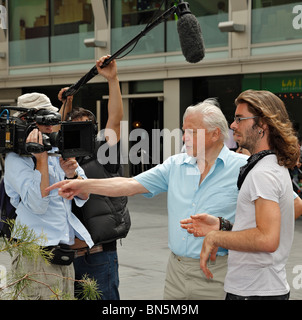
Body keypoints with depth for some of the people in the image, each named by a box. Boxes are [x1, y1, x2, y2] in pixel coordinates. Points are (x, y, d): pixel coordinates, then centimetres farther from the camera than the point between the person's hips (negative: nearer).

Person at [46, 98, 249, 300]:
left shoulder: (242, 168, -6)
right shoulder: (176, 164, 9)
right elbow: (130, 185, 6)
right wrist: (83, 185, -1)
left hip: (216, 275, -5)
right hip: (177, 269, 5)